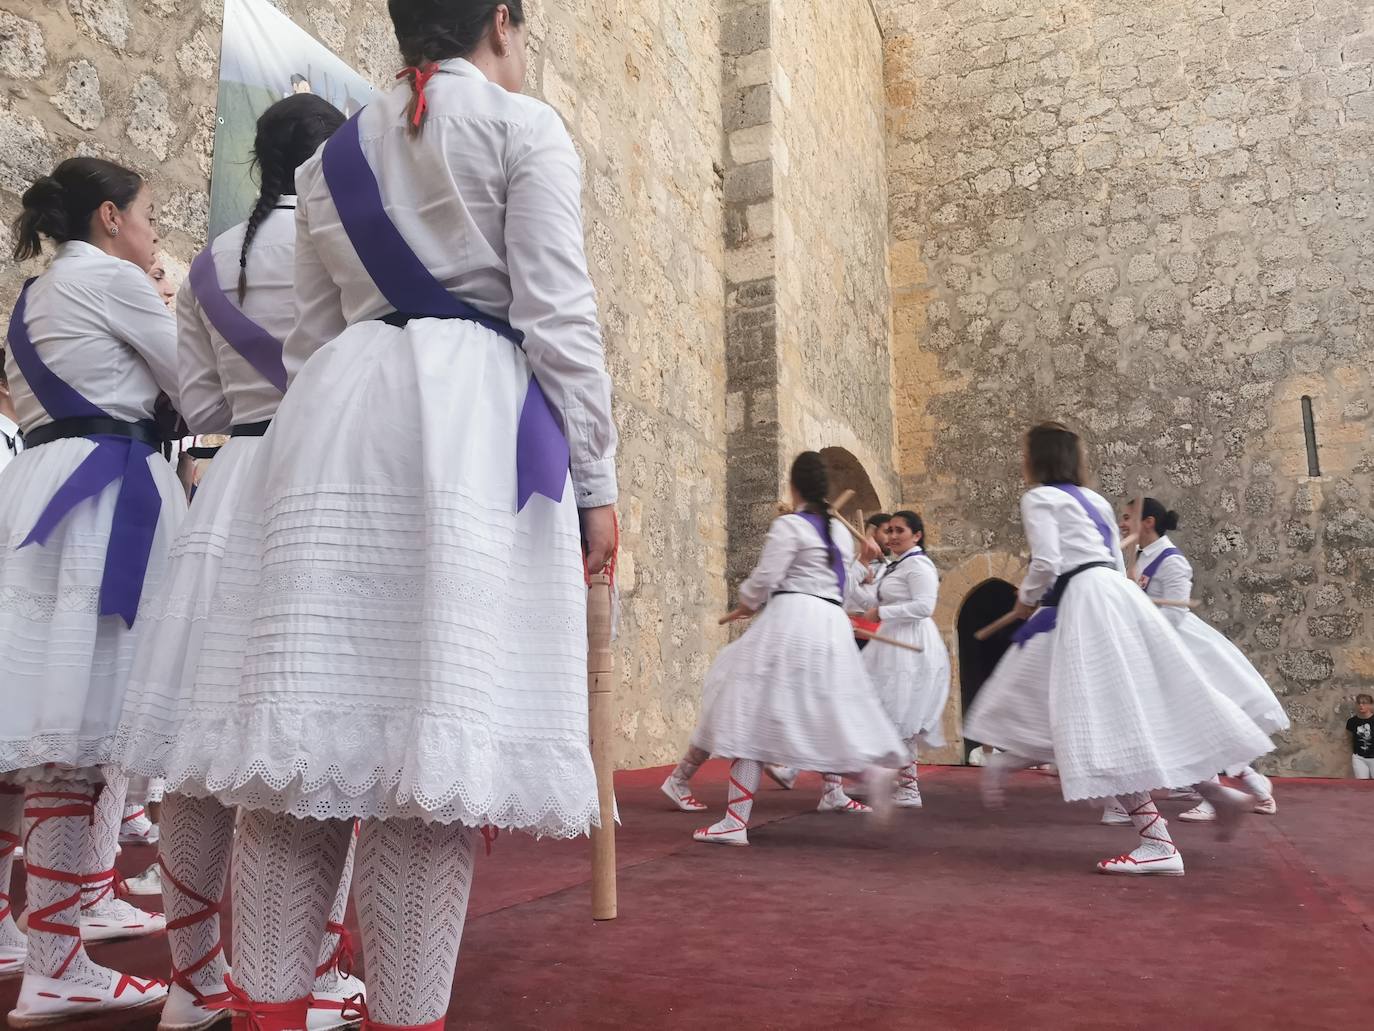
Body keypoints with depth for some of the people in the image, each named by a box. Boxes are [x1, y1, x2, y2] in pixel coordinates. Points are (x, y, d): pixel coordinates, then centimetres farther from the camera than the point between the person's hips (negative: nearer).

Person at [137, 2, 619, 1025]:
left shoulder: (334, 154, 23)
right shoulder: (526, 127, 6)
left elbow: (314, 336, 21)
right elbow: (559, 321, -4)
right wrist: (595, 479, -2)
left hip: (337, 413, 6)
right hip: (470, 418, -5)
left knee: (311, 725, 3)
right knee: (436, 731, -7)